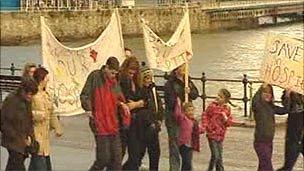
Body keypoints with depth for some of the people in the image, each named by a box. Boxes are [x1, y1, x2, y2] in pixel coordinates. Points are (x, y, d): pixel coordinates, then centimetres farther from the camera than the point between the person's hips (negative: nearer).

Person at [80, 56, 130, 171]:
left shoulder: (114, 81, 11)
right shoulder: (95, 76, -6)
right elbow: (84, 95, -7)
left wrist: (121, 103, 0)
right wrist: (88, 109, -19)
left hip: (113, 124, 6)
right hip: (100, 124, -6)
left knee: (116, 158, 6)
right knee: (104, 158, -5)